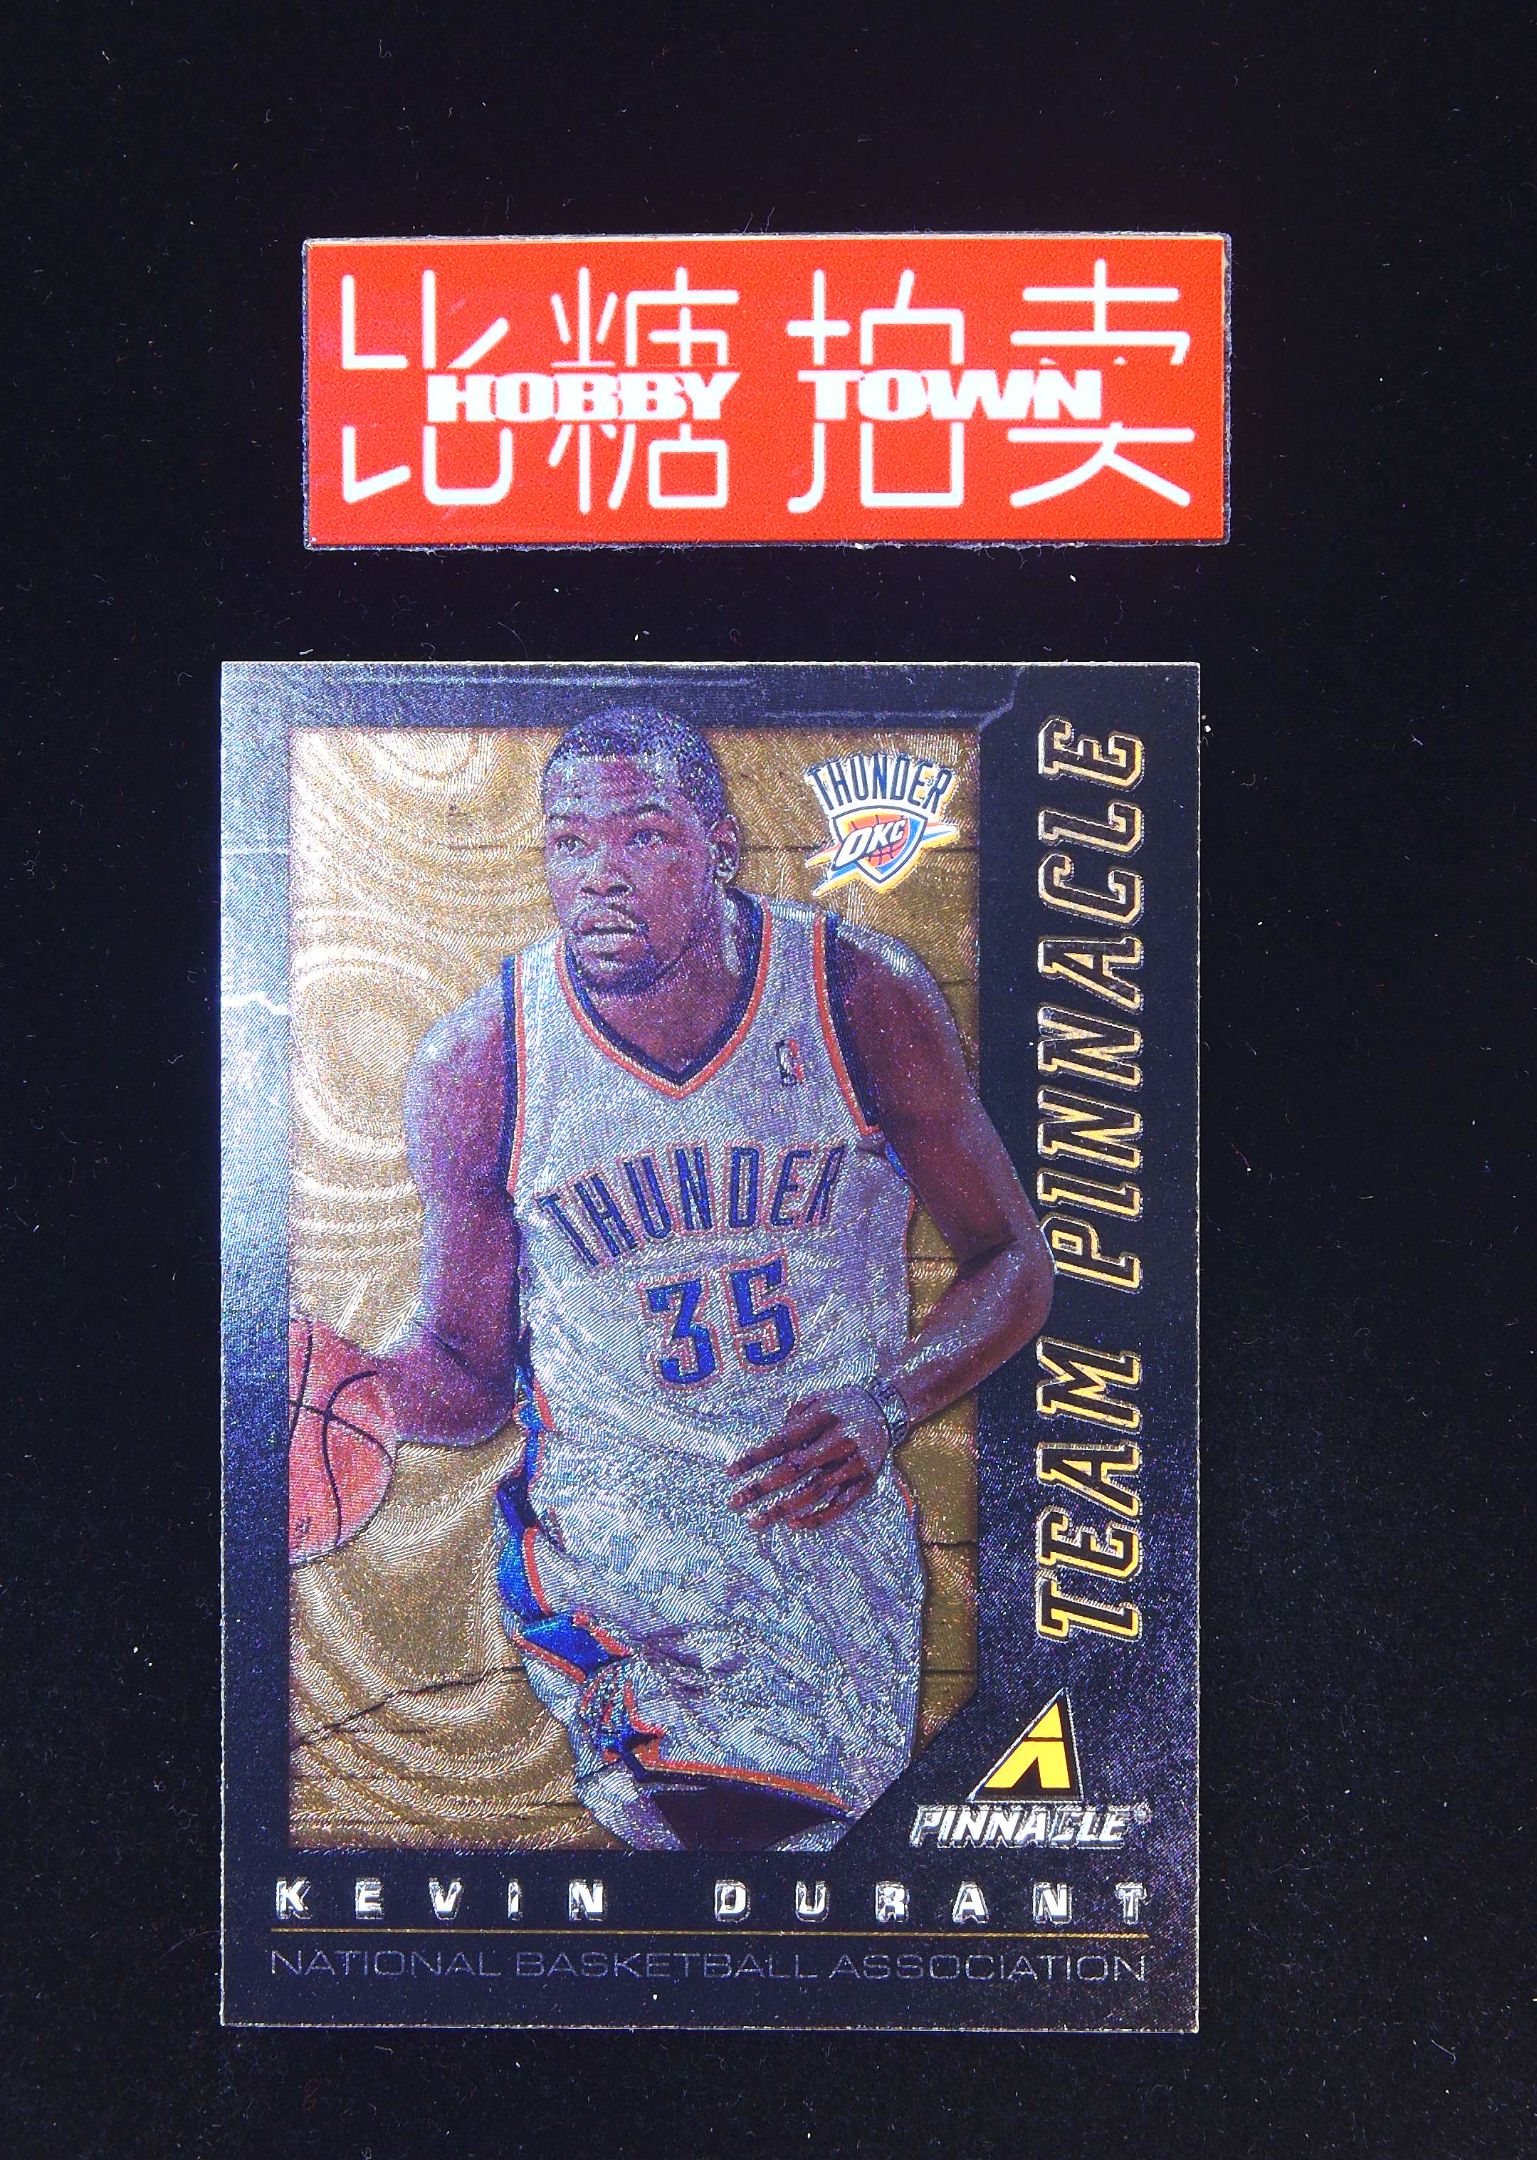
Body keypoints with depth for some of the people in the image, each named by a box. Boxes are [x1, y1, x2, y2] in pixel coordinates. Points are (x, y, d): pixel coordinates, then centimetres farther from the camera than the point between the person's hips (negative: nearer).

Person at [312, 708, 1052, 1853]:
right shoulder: (476, 1063, -7)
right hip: (608, 1522, -1)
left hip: (832, 1501, 1)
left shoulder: (867, 994, -7)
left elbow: (1014, 1261, 2)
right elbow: (473, 1369, 3)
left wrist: (886, 1409, -14)